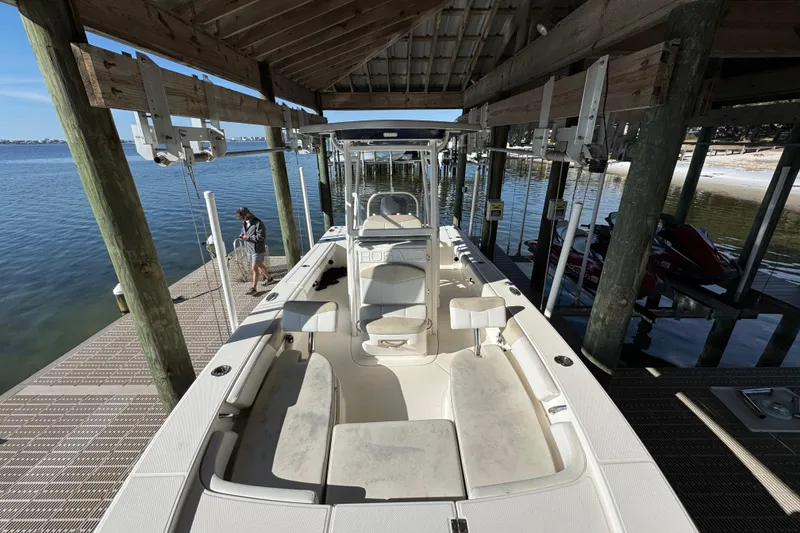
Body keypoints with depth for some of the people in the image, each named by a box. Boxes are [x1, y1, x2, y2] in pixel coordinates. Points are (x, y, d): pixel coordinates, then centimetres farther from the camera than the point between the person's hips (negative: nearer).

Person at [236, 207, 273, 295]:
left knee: (254, 268, -5)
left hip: (258, 249, -8)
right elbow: (243, 231, 23)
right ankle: (269, 278, 40)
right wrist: (242, 235, 0)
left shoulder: (258, 223, -20)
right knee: (259, 265, 21)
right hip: (249, 249, 8)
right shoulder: (244, 222, 6)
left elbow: (261, 237, -25)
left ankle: (254, 288, 5)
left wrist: (248, 237, -24)